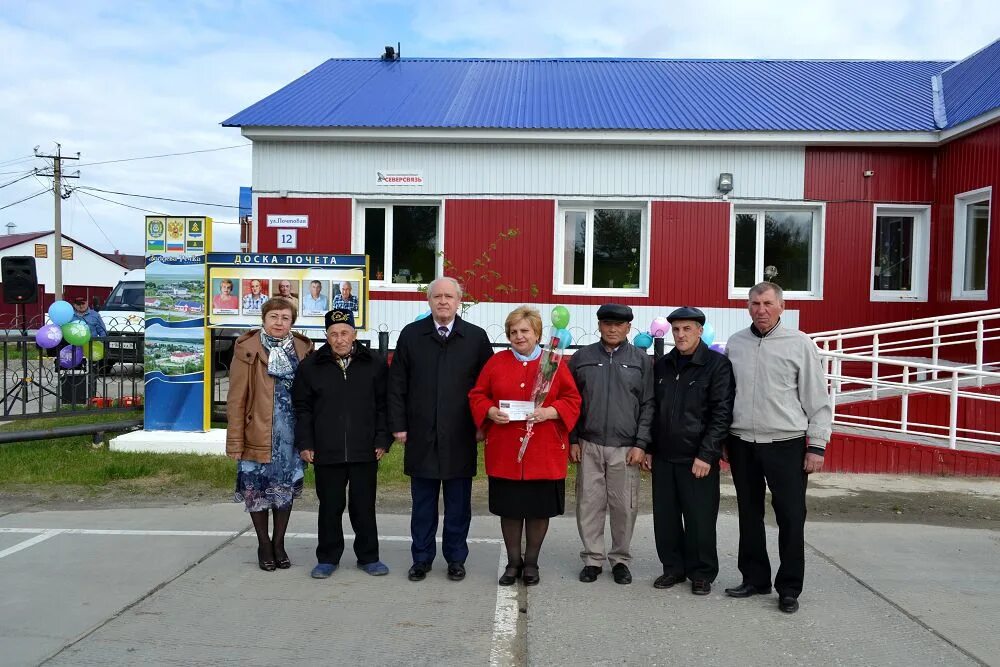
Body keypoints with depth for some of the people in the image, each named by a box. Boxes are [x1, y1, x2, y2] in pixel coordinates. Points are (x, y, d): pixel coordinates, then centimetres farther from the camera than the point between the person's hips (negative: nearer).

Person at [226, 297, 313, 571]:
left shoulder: (302, 349, 5)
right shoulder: (248, 350, -4)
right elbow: (236, 398, -5)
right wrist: (235, 440, -9)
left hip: (292, 433, 3)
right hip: (259, 433, -2)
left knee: (286, 486, 10)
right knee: (257, 487, 7)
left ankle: (279, 543, 27)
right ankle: (264, 544, 24)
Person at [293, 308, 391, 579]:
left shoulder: (374, 364, 2)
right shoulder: (311, 366, 3)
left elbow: (383, 406, 5)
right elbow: (302, 408, 6)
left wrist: (382, 440, -1)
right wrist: (305, 444, 1)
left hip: (365, 452, 0)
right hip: (326, 453, 0)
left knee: (364, 507, 9)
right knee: (330, 508, 10)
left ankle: (368, 556, 23)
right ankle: (328, 558, 25)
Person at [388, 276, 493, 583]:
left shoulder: (476, 337, 2)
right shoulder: (411, 334, 4)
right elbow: (397, 384, 5)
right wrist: (399, 424, 0)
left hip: (460, 438, 0)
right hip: (421, 436, 1)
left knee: (458, 504, 9)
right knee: (422, 503, 11)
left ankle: (456, 559, 24)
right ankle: (421, 558, 25)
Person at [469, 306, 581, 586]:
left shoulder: (554, 363, 1)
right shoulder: (496, 362, 5)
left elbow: (572, 400, 1)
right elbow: (477, 396, 8)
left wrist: (548, 412, -16)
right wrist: (491, 412, -12)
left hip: (544, 454, -1)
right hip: (504, 452, 1)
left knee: (539, 509, 8)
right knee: (509, 508, 9)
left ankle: (531, 562, 27)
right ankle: (513, 562, 27)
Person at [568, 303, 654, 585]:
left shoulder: (641, 360, 4)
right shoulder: (582, 358, 7)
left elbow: (648, 405, 2)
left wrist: (641, 444, -5)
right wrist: (573, 440, 4)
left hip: (625, 448, -1)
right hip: (589, 446, 1)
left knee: (624, 506, 5)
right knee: (589, 504, 5)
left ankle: (620, 559, 22)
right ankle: (593, 558, 19)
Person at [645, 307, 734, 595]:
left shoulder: (717, 364, -6)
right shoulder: (662, 365, 11)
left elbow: (722, 413, -10)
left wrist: (706, 454, -14)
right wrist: (649, 448, 11)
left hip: (698, 459, -5)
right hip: (663, 457, 5)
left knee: (700, 519, 3)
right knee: (665, 517, 10)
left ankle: (702, 573, 20)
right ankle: (673, 567, 26)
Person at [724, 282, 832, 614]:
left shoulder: (799, 344, -3)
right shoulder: (735, 344, 7)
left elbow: (817, 399, -3)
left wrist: (816, 446, -6)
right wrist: (723, 438, 8)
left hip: (786, 444, -3)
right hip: (742, 444, 4)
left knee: (791, 517, 1)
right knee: (749, 514, 13)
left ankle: (789, 588, 15)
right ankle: (755, 578, 27)